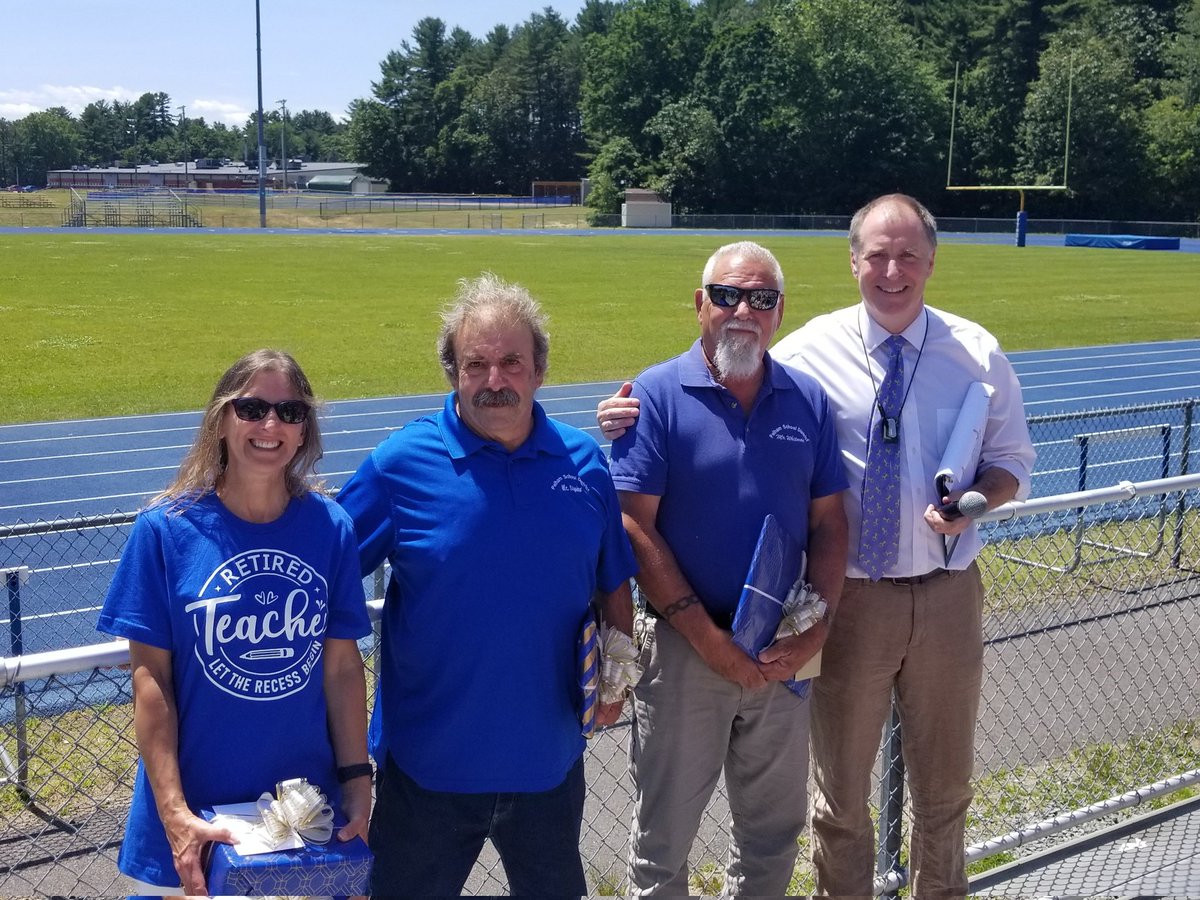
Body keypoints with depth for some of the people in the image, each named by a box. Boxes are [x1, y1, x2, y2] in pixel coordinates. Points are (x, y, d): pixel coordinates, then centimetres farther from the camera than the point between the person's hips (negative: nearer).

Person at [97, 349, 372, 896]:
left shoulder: (330, 527, -4)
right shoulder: (166, 529, -10)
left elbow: (343, 664, 1)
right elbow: (149, 674, -10)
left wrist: (357, 779, -1)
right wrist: (173, 812, -14)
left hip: (309, 805, 2)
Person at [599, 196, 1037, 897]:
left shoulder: (977, 353, -2)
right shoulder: (811, 350, -7)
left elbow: (1012, 463, 7)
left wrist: (975, 501, -14)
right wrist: (640, 416, -20)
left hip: (948, 595, 2)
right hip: (850, 596, -2)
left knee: (945, 783, 20)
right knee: (841, 786, 13)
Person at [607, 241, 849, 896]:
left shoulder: (809, 401, 4)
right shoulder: (657, 395, -8)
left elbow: (828, 523, 6)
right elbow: (636, 528, -13)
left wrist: (816, 629, -8)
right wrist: (709, 638, -16)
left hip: (784, 656, 4)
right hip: (683, 648, -3)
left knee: (774, 828, 18)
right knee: (663, 832, 10)